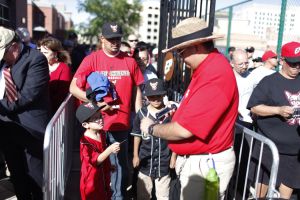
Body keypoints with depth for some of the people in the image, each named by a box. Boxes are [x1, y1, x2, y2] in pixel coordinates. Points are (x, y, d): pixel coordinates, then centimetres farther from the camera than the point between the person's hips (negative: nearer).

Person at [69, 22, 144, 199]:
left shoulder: (130, 61, 1)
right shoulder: (91, 60, -5)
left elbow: (137, 91, 6)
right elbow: (74, 87, -5)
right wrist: (95, 102, -16)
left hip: (121, 123, 1)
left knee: (120, 164, 15)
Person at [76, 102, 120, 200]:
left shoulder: (102, 133, -1)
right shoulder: (85, 141, -26)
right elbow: (95, 161, -30)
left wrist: (109, 165, 25)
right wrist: (110, 150, -40)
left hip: (104, 175, 7)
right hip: (92, 180, -7)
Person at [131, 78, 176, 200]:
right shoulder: (142, 113, -6)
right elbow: (137, 136, 3)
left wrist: (174, 156, 3)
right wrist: (135, 155, 5)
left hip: (164, 160, 0)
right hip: (145, 160, 1)